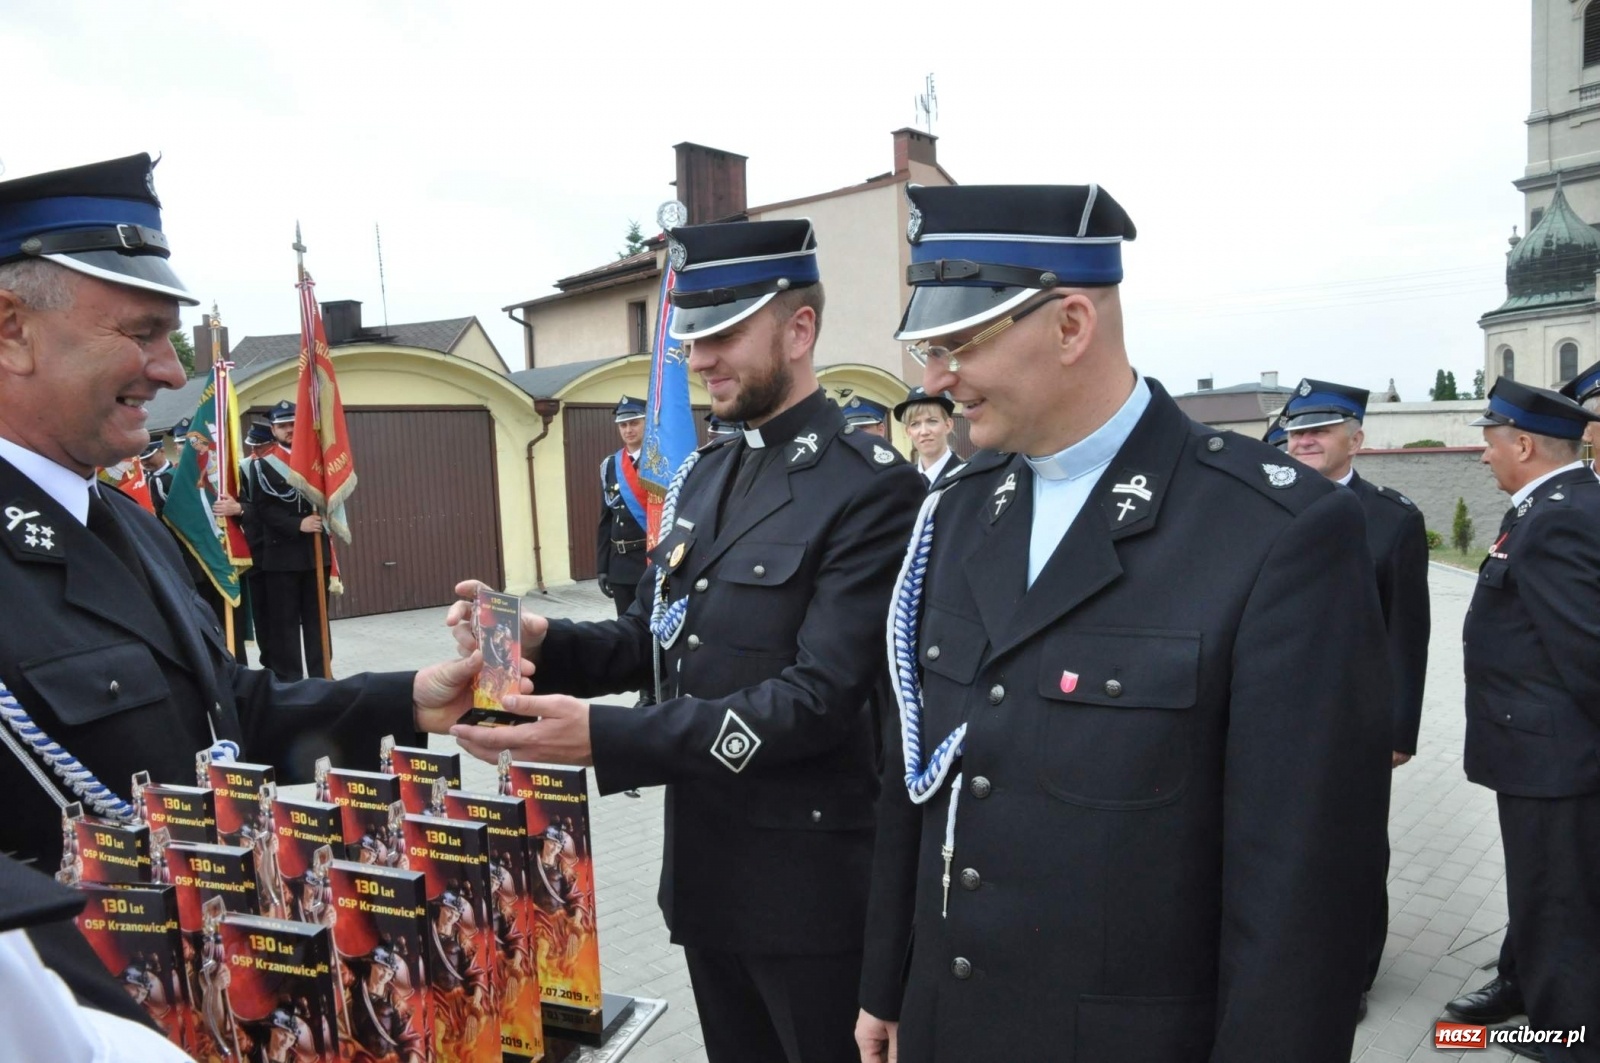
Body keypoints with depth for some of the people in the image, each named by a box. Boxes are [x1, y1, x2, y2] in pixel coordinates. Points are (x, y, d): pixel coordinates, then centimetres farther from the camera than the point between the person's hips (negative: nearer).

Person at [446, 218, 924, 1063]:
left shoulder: (871, 488, -18)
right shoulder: (701, 476, 7)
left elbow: (817, 697, -24)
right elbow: (655, 641, 10)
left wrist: (602, 738, -29)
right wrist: (542, 640, -10)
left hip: (810, 881, -7)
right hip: (703, 866, 7)